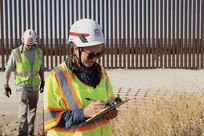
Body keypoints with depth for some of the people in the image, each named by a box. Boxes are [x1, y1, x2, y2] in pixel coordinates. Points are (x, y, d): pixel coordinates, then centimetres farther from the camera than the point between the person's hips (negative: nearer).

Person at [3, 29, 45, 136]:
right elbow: (8, 69, -4)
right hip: (22, 86, -4)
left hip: (35, 86, 5)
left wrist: (42, 81, 12)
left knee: (32, 111, 13)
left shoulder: (38, 52, 2)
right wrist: (6, 85, -5)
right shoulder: (16, 52, -11)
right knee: (23, 111, -14)